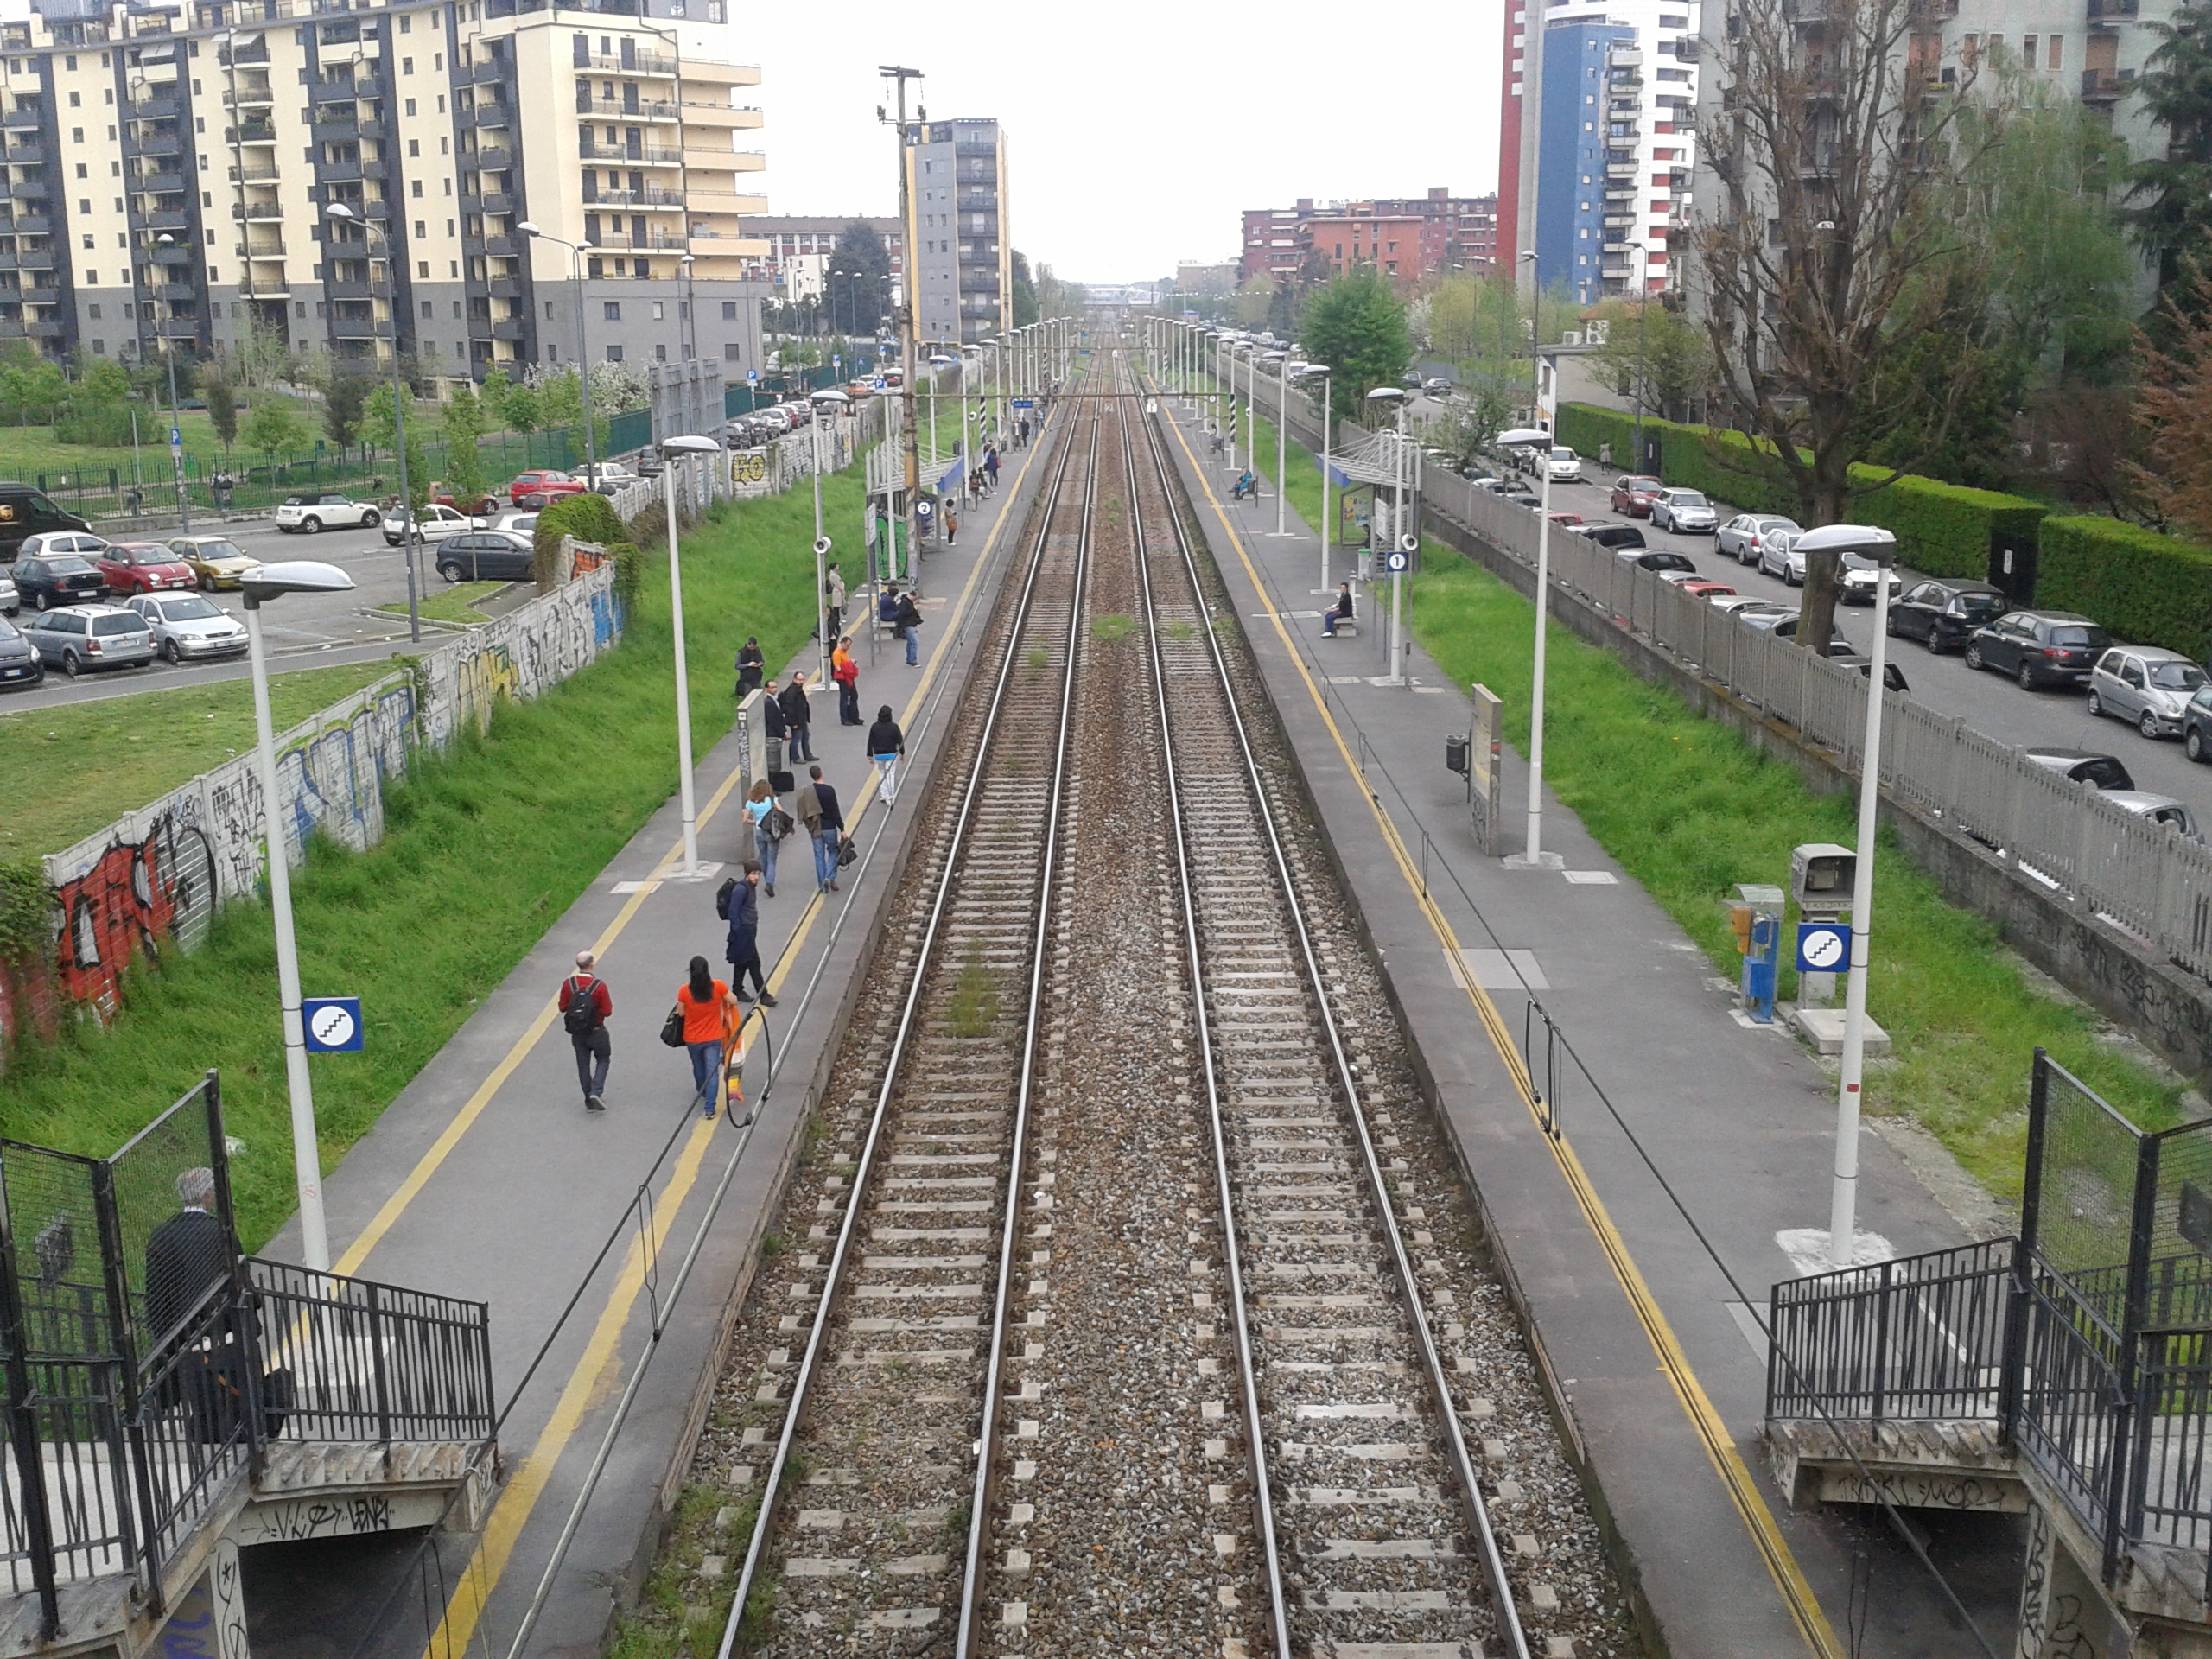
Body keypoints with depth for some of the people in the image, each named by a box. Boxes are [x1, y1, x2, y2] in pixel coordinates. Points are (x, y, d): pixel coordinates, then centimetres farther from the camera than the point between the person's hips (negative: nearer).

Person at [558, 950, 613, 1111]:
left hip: (576, 1033, 3)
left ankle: (589, 1101, 18)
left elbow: (562, 1008, -2)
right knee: (602, 1060, 16)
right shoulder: (599, 985, -20)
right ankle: (596, 1092, -2)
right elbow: (607, 1012, -16)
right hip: (596, 1032, -3)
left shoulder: (568, 984, -10)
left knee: (583, 1065, 14)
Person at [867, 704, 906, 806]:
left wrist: (870, 755, 9)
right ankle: (890, 798, 2)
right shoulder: (894, 727, -11)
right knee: (891, 775, 5)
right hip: (892, 755, -1)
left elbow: (870, 742, -1)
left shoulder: (874, 727, -7)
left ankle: (884, 796, 15)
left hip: (878, 755, 2)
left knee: (882, 774, 18)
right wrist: (902, 753, 11)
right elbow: (900, 741, -4)